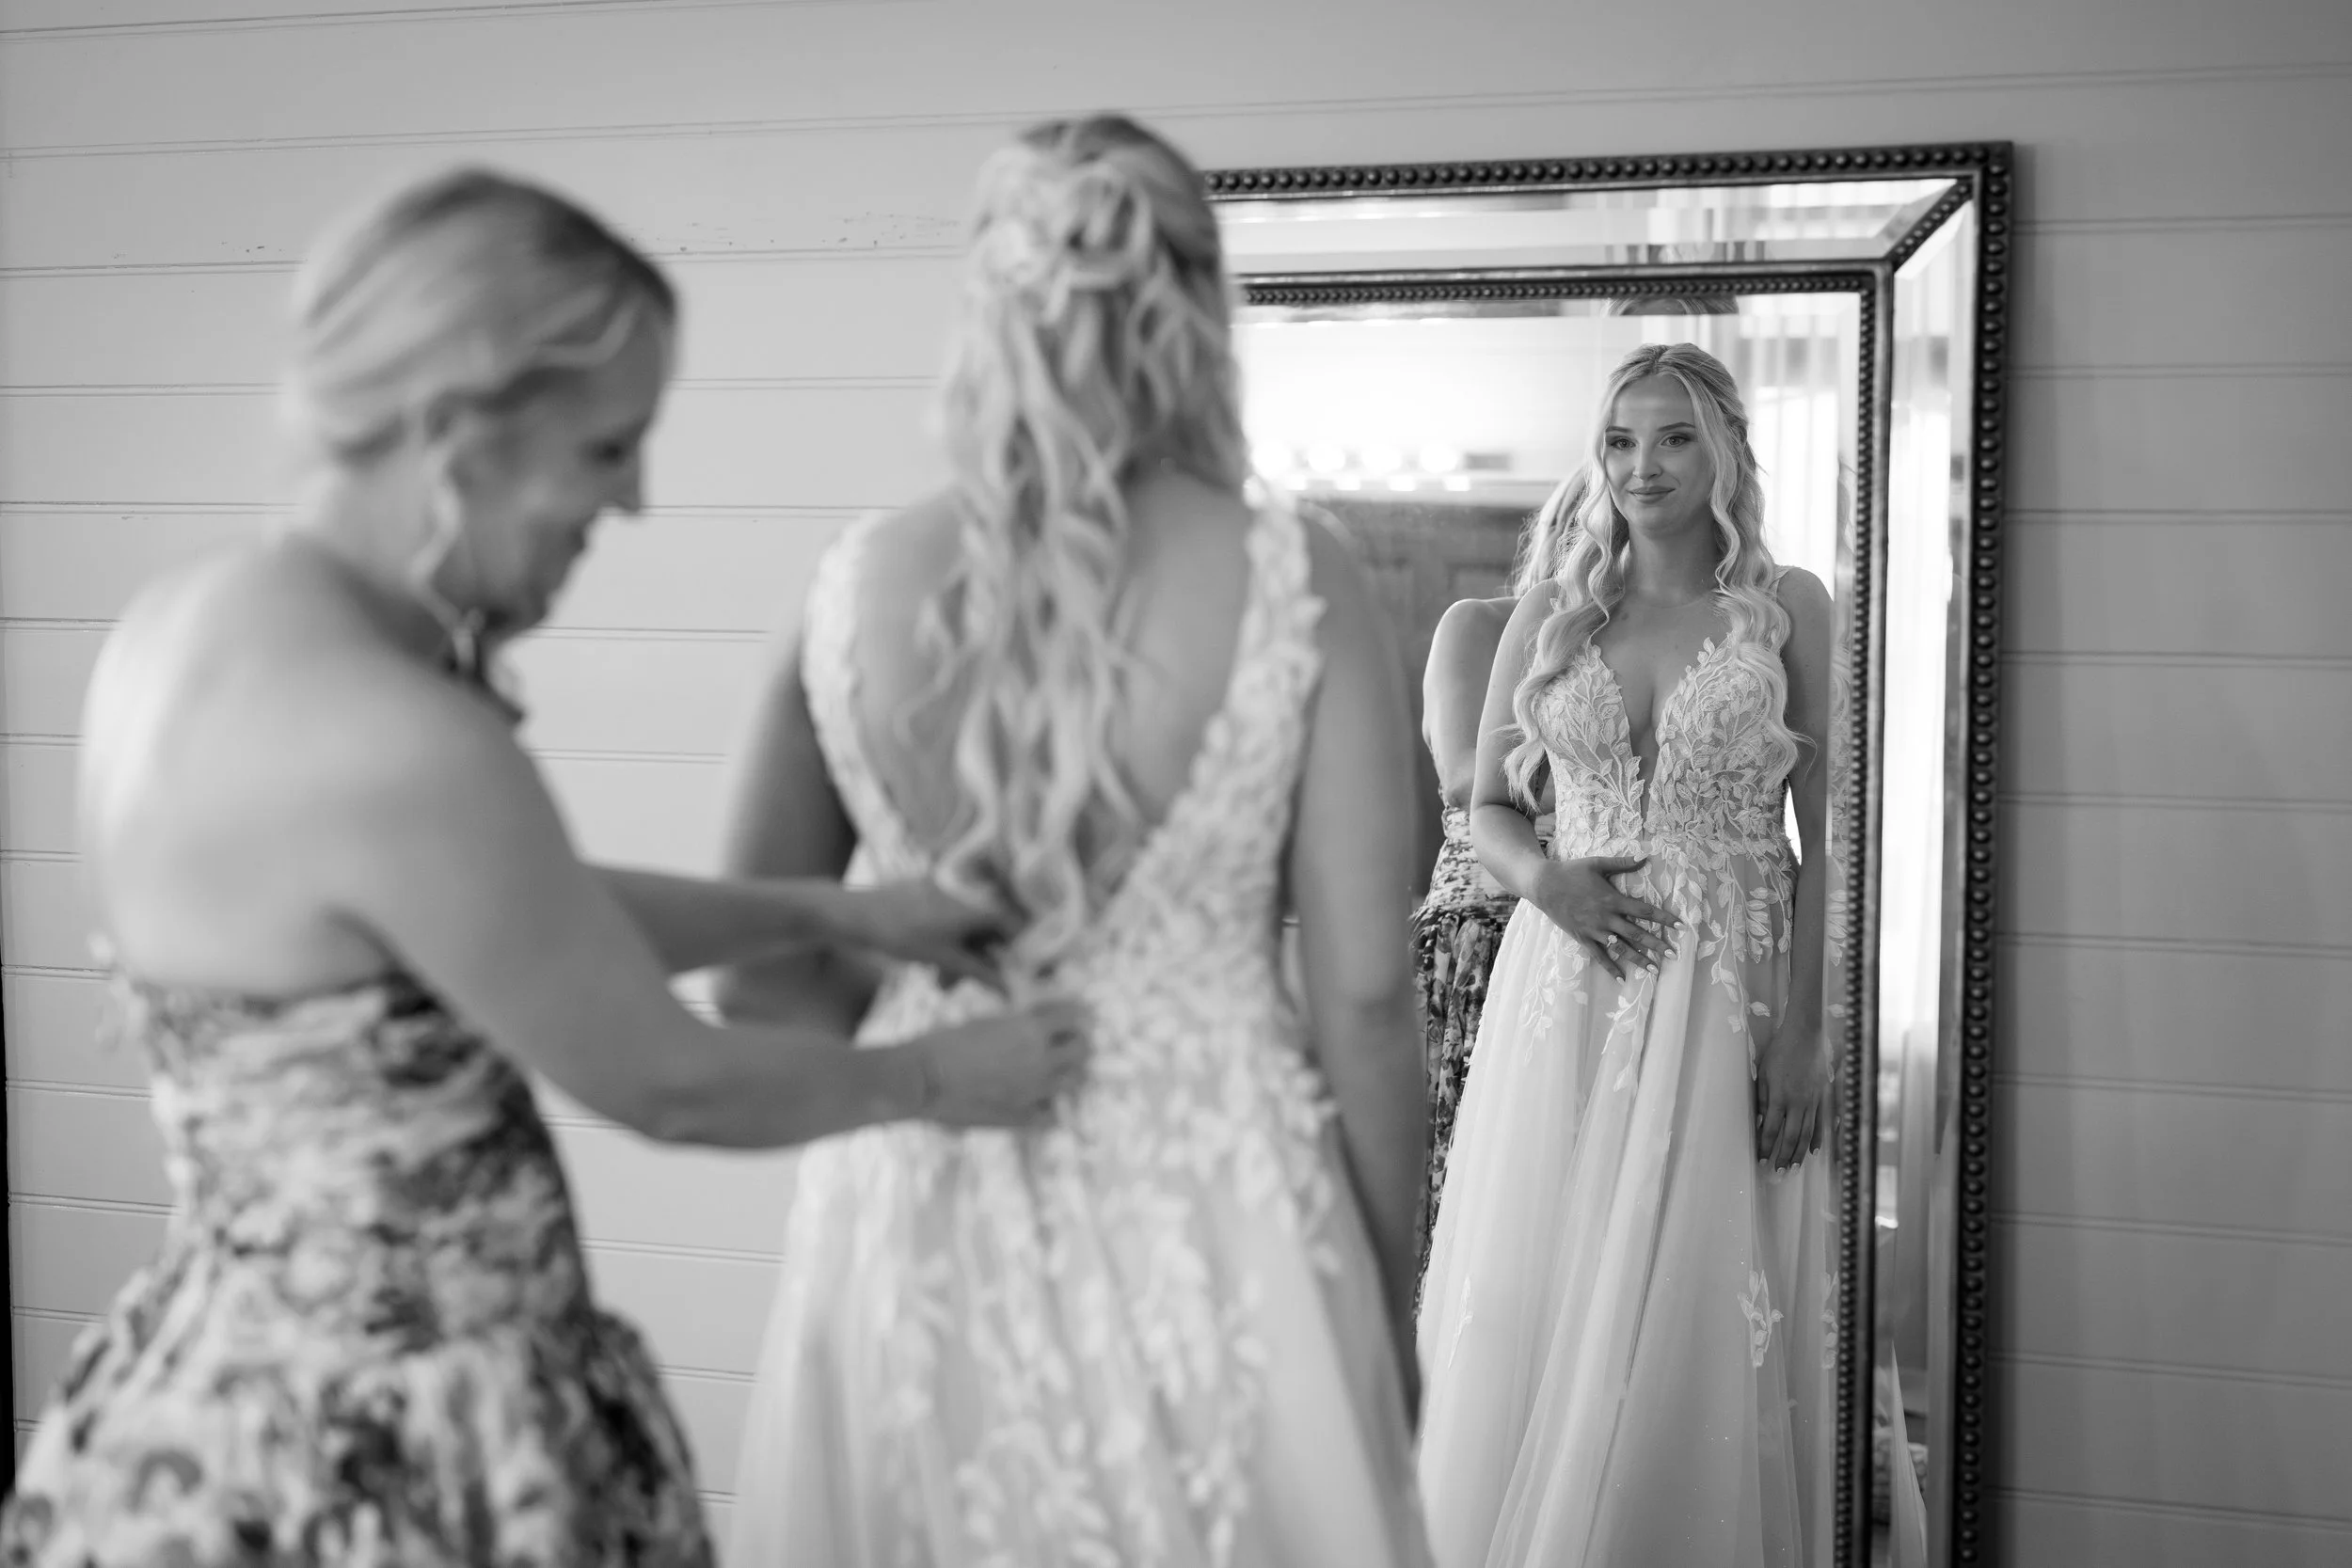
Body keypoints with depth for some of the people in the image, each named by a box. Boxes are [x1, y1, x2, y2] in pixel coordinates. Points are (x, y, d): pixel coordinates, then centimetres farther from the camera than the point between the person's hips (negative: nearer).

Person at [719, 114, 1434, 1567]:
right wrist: (1391, 1309, 3)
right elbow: (1366, 996, -9)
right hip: (1210, 1221, -2)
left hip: (917, 1221, 2)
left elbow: (759, 976, 4)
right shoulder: (1297, 583, -11)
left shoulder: (863, 580, -4)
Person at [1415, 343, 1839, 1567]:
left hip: (1728, 996, -2)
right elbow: (1486, 804, 12)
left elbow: (1818, 834, 0)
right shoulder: (1553, 614, 8)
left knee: (1697, 1323, 1)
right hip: (1567, 990, 2)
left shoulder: (1786, 607, 2)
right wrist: (1548, 879, -10)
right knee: (1538, 1305, 5)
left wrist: (1802, 1029, -8)